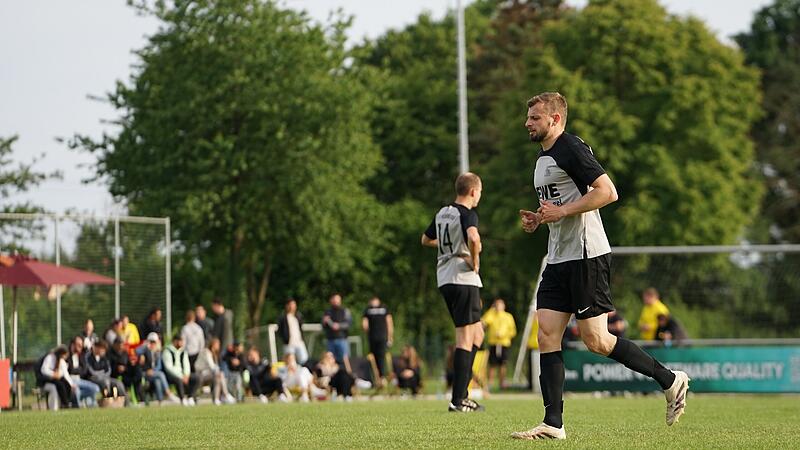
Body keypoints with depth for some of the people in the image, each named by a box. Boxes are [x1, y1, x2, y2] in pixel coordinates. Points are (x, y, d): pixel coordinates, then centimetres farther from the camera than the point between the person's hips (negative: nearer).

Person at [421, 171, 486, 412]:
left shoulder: (442, 213, 15)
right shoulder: (467, 214, -10)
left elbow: (426, 240, 30)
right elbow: (473, 237, -32)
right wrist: (475, 261, -16)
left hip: (444, 279, 9)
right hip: (463, 278, -9)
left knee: (477, 333, 18)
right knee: (465, 338, -6)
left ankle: (462, 393, 15)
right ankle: (458, 400, -9)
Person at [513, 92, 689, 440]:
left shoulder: (571, 149, -11)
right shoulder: (544, 157, 19)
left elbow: (607, 192, -21)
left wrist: (561, 211, -19)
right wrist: (539, 220, 12)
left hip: (587, 255, -10)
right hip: (558, 259, 10)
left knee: (595, 340, -8)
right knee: (547, 336, 0)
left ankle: (670, 381, 6)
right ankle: (553, 424, -2)